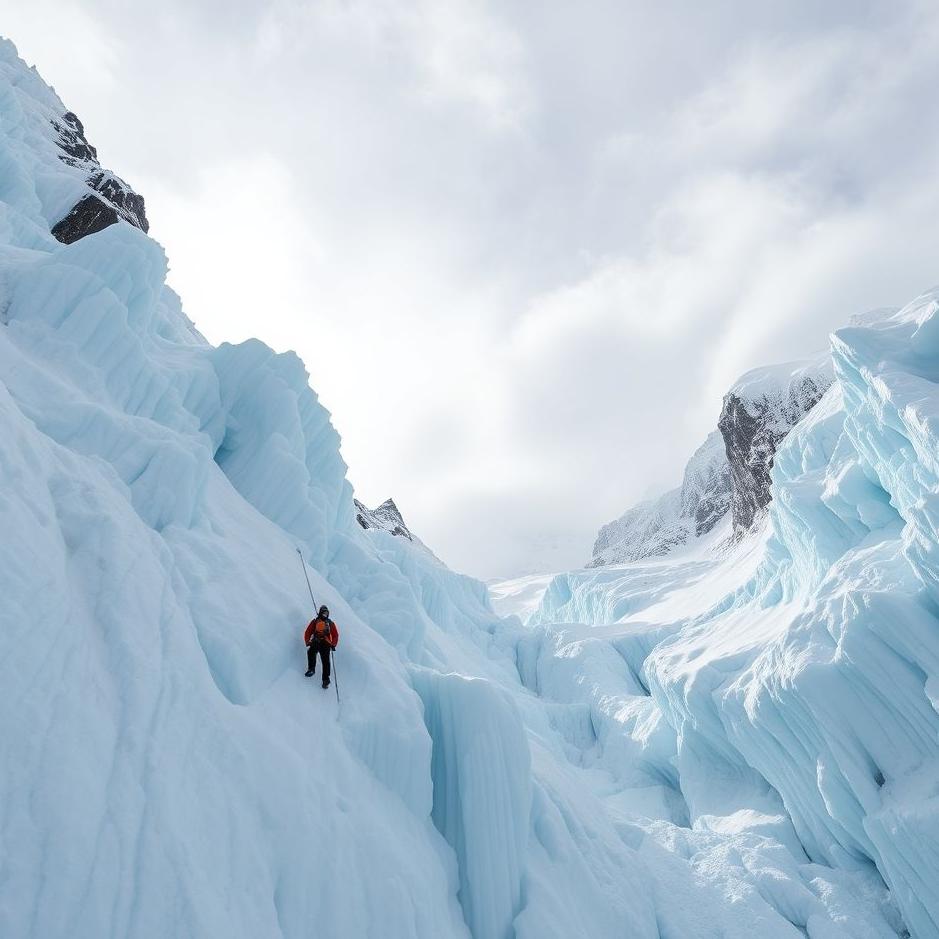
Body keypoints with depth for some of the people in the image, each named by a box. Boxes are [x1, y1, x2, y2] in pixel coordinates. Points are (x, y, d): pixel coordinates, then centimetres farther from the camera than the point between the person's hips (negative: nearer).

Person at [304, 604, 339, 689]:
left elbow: (335, 635, 15)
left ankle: (326, 680, -8)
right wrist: (307, 642, -6)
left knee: (325, 661, -11)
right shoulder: (314, 622, 15)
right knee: (311, 652, -32)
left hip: (326, 644, 1)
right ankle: (311, 669, -13)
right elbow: (308, 632, 10)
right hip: (315, 642, -1)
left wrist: (333, 644, 0)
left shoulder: (330, 623, 17)